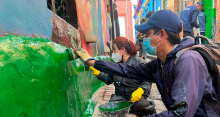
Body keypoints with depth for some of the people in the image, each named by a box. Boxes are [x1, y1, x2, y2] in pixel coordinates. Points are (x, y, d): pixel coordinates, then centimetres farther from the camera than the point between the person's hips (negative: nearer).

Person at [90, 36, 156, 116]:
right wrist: (96, 71, 1)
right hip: (120, 96, 4)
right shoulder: (116, 64, 8)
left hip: (135, 96, -3)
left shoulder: (139, 62, -8)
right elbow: (108, 80, 11)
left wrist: (140, 90, -27)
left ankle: (150, 108, 3)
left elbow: (147, 81, -9)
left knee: (138, 104, -34)